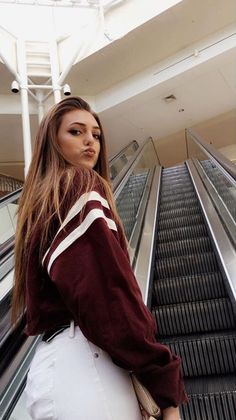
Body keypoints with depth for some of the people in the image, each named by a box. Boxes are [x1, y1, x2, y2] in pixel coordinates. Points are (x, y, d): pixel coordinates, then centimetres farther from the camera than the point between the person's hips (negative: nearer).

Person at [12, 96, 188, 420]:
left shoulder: (41, 198, 21)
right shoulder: (82, 185, -6)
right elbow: (108, 287, -20)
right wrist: (166, 386, -15)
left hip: (52, 360, 9)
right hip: (81, 361, -9)